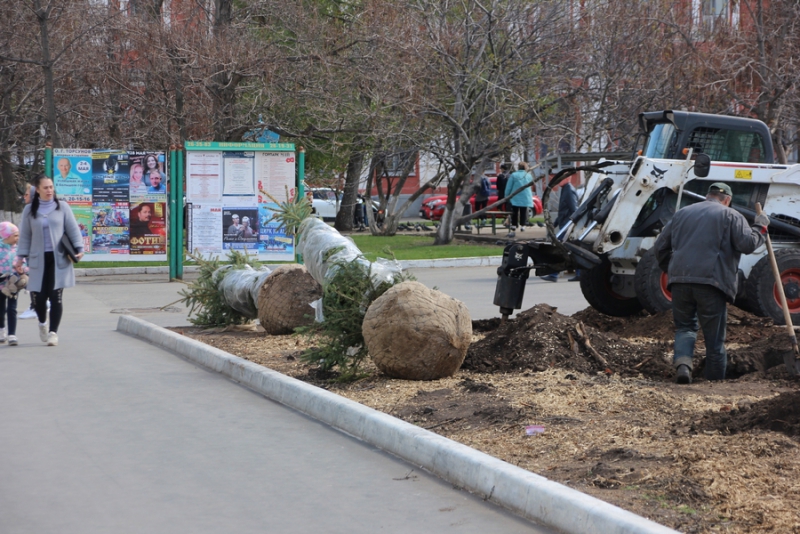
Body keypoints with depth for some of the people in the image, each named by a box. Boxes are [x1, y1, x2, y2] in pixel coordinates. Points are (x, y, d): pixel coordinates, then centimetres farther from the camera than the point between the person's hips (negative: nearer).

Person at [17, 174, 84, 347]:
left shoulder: (62, 207, 4)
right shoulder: (29, 210, 6)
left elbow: (73, 229, 3)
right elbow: (25, 235, 9)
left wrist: (79, 248, -8)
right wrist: (21, 256, 4)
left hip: (59, 259, -1)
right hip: (38, 259, 1)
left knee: (56, 296, -5)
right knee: (39, 296, 0)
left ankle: (53, 332, 3)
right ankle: (42, 323, 30)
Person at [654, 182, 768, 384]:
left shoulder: (682, 214, 20)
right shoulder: (731, 216, 7)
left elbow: (660, 246, 22)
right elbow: (747, 244, -5)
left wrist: (670, 269, 34)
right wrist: (760, 228, 12)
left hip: (680, 281, 3)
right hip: (711, 283, -3)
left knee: (684, 327, 16)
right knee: (714, 337, 7)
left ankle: (682, 362, -11)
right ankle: (715, 380, 11)